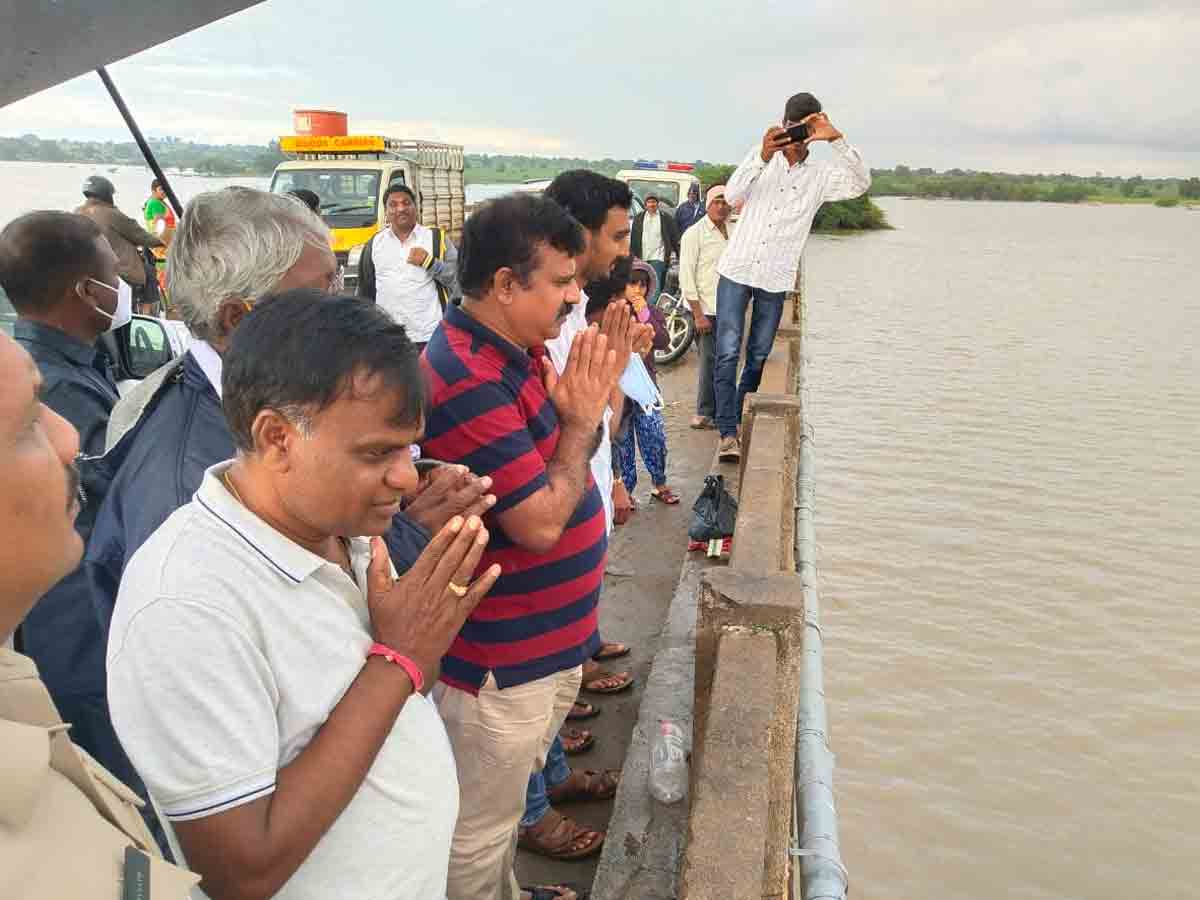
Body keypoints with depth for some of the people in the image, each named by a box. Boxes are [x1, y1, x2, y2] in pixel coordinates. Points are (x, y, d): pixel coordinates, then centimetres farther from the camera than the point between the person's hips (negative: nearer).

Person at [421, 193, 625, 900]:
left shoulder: (522, 350, 3)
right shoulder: (468, 383, -27)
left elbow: (568, 465, 10)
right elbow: (540, 523, -27)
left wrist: (595, 393, -6)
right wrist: (581, 421, -15)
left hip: (547, 642, 10)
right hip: (500, 664, -9)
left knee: (506, 805, 30)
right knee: (479, 834, 14)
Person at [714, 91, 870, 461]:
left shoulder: (820, 176, 4)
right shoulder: (762, 158, 4)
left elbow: (860, 183, -12)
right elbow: (731, 195, -10)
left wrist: (836, 139, -22)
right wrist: (762, 157, -24)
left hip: (776, 281, 1)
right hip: (737, 271, -1)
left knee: (759, 357, 10)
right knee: (728, 353, -8)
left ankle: (738, 420, 27)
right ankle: (728, 433, -6)